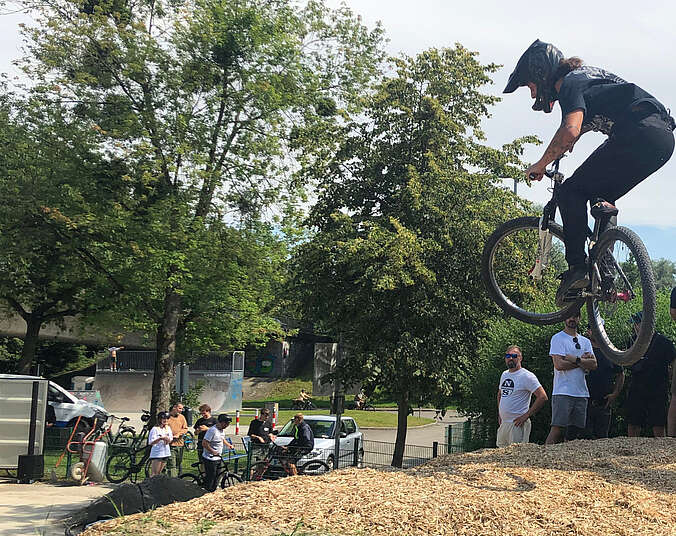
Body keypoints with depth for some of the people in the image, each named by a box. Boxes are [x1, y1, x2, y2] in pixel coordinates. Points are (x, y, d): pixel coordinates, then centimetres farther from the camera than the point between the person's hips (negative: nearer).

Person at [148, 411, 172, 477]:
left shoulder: (168, 428, 9)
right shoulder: (155, 429, -10)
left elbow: (170, 439, 13)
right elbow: (151, 443, -16)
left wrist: (168, 440, -11)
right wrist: (160, 438, -30)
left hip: (165, 454, 6)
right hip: (156, 454, -6)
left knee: (159, 473, 13)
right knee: (154, 474, -7)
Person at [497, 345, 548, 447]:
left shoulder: (527, 376, -10)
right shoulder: (504, 374, 16)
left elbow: (543, 397, -17)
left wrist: (526, 416, -17)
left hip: (517, 424, -8)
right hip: (503, 423, 8)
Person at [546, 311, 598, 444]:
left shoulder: (585, 341, 18)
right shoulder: (558, 338, -1)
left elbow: (593, 364, 4)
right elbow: (559, 365, -13)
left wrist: (575, 359, -11)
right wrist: (583, 360, -4)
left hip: (582, 393, 6)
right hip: (563, 392, -6)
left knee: (577, 429, 4)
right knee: (557, 429, -13)